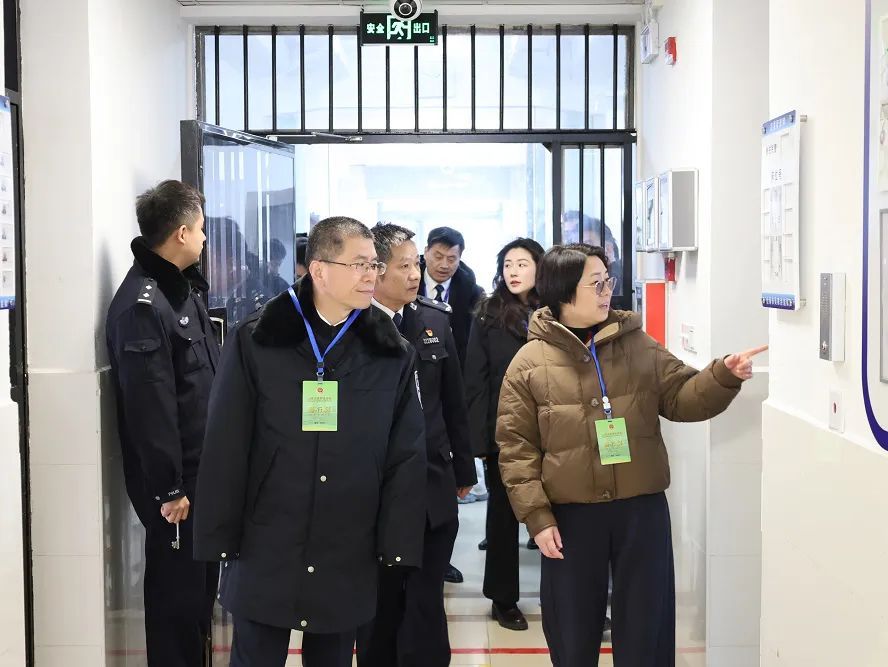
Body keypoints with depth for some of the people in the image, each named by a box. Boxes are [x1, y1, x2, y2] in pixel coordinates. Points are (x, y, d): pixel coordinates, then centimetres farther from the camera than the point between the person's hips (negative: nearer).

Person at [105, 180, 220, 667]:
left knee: (202, 581, 19)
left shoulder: (184, 287, 10)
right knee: (176, 589, 3)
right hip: (175, 481, -9)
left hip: (203, 471, 9)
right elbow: (148, 407, -23)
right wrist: (167, 489, -20)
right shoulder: (142, 303, -20)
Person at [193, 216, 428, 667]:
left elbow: (406, 457, 2)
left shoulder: (392, 355, 2)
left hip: (348, 559, 2)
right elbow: (224, 448, -3)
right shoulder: (254, 343, -4)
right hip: (264, 551, -1)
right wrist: (218, 538, -4)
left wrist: (398, 545, -3)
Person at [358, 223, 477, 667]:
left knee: (426, 606, 8)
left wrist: (463, 468, 13)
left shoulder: (436, 320, 4)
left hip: (434, 489, 3)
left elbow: (454, 402, 10)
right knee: (379, 607, 12)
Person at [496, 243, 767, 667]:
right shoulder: (529, 364, -4)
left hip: (642, 508, 2)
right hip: (570, 515, -1)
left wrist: (723, 376, -17)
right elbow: (517, 448, -5)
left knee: (646, 627, 11)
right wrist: (537, 517, -10)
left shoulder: (638, 346, 3)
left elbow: (681, 397, 2)